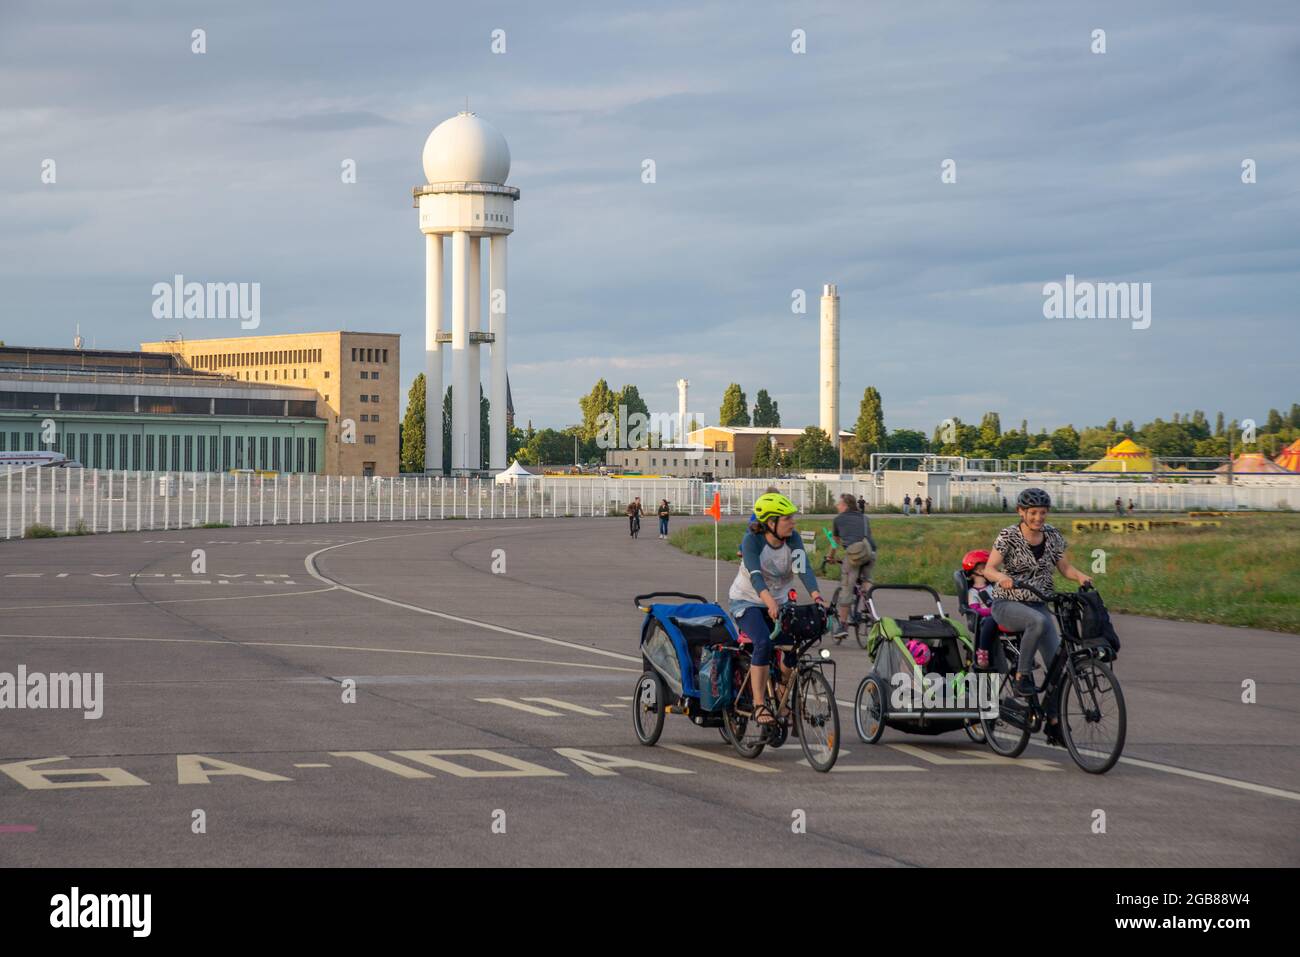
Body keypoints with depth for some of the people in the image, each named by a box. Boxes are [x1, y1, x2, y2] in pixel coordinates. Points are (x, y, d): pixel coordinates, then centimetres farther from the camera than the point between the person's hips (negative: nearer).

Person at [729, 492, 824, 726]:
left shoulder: (793, 538, -12)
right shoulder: (752, 540, -22)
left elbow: (803, 570, -24)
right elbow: (755, 575, -35)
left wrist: (816, 597, -42)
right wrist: (770, 602, -53)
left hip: (779, 601, 5)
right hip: (747, 601, -4)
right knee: (764, 643, -30)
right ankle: (759, 705, -23)